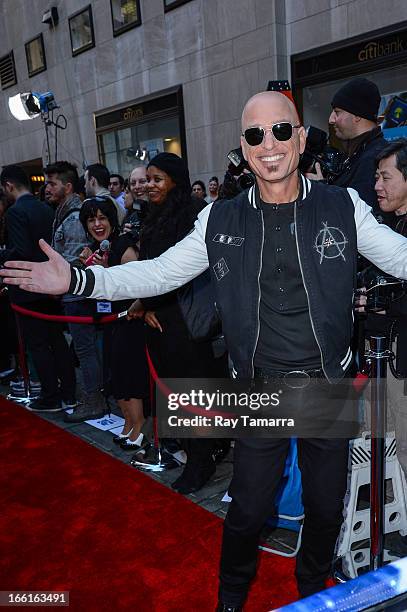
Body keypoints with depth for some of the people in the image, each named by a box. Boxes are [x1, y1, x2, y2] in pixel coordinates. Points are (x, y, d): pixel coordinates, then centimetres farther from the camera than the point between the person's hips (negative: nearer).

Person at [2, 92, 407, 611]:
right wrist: (75, 280, -13)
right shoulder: (221, 222, -2)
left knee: (326, 507, 17)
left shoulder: (342, 207, -5)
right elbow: (157, 273, -2)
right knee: (247, 511, 13)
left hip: (330, 389, 1)